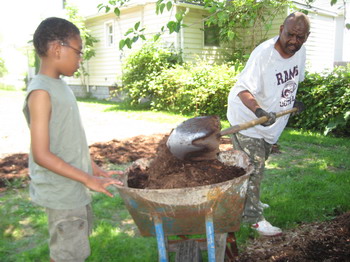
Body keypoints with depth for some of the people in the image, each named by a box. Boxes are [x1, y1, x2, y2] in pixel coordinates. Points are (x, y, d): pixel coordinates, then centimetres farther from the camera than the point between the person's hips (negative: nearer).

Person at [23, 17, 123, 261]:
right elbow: (41, 155, -24)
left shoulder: (60, 85, 7)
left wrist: (94, 168, 12)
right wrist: (88, 179, -21)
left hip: (75, 187, 9)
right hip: (62, 193, -9)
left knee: (79, 239, 23)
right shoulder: (41, 92, -21)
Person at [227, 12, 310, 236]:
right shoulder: (263, 54, -28)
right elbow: (243, 89, -32)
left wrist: (291, 101, 21)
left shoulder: (300, 51, -4)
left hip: (272, 120, 8)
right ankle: (254, 217, 8)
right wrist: (259, 111, -47)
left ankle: (248, 202, 42)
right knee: (253, 169, -6)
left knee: (258, 166, 22)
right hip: (248, 119, -8)